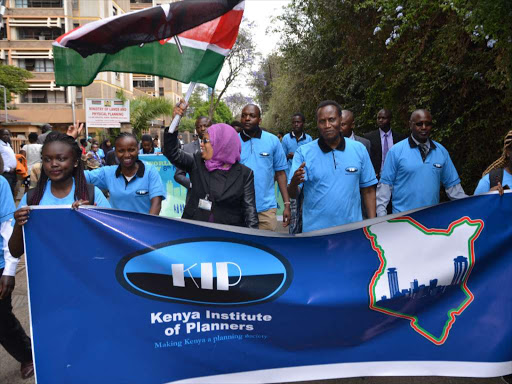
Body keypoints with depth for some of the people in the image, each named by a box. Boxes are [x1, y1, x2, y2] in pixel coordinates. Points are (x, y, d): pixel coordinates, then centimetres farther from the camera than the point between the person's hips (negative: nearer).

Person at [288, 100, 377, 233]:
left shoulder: (359, 149, 0)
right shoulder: (303, 152, -6)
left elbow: (368, 190, 5)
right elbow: (292, 195, -9)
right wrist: (294, 183, -29)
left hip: (352, 228, 2)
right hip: (314, 231, -1)